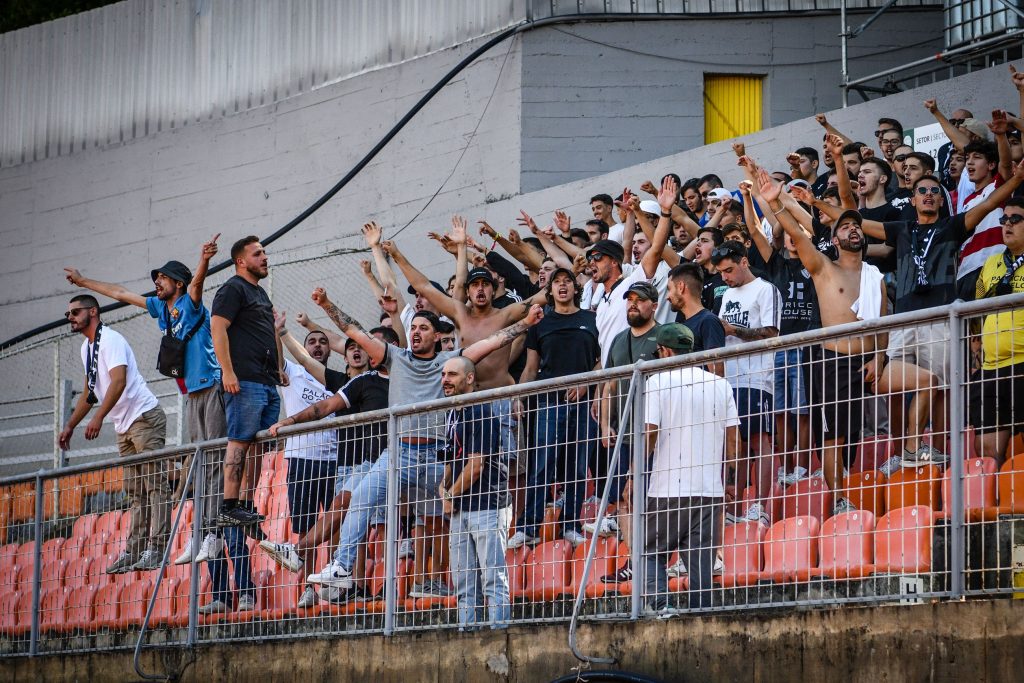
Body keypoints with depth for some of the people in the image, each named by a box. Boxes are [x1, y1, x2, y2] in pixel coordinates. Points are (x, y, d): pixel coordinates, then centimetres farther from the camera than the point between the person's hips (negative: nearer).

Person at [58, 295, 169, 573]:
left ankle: (156, 549, -16)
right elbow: (90, 392, 26)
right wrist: (70, 426, 23)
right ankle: (134, 552, 6)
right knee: (135, 493, 7)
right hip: (124, 427, 10)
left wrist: (98, 418, -32)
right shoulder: (87, 348, 17)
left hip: (144, 417, -10)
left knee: (155, 485, -10)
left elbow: (118, 381, -25)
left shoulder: (110, 339, -13)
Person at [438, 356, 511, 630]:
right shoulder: (453, 414, 19)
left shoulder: (481, 411, -10)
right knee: (465, 584, 10)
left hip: (486, 505, -10)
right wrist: (444, 487, 7)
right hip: (460, 509, 10)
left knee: (493, 579, -12)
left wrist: (452, 496, -5)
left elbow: (477, 463, -15)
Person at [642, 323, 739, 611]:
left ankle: (658, 603, -14)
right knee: (701, 561, 6)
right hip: (710, 489, 4)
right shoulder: (720, 384, 10)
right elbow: (732, 441, 10)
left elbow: (648, 436, -10)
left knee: (651, 552, 8)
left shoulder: (658, 382, -3)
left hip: (668, 489, -4)